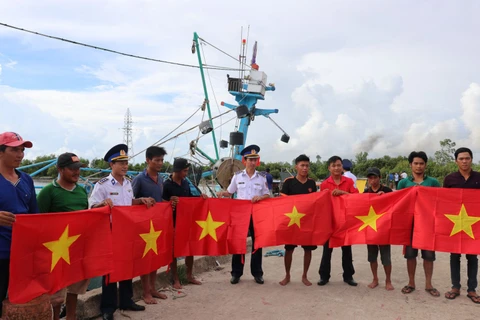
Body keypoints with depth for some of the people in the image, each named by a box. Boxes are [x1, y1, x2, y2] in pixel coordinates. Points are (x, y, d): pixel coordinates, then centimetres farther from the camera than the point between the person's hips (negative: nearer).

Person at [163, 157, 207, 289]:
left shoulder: (185, 182, 5)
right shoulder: (167, 185, -15)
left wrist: (200, 197, 0)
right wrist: (170, 201, -33)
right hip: (173, 221, -6)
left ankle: (190, 276, 28)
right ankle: (176, 279, 17)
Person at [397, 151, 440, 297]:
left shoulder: (433, 182, 3)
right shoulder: (403, 183, 4)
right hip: (410, 222, 0)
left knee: (428, 254, 6)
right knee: (410, 253, 7)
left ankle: (428, 284, 20)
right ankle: (411, 283, 21)